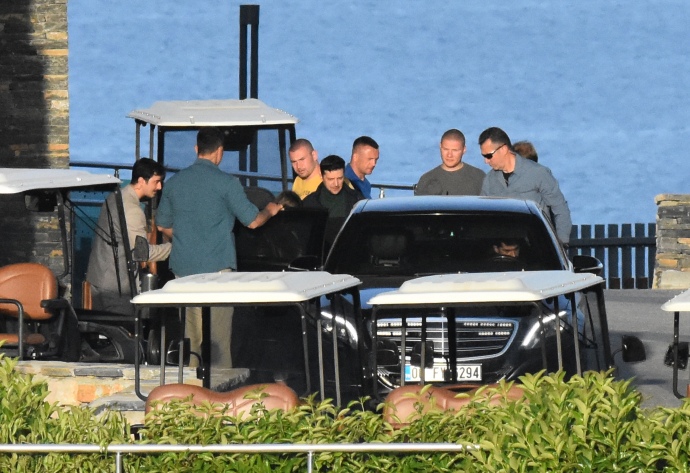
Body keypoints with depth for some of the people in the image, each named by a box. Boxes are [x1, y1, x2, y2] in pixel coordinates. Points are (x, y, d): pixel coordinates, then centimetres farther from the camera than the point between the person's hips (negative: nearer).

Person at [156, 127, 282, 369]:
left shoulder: (174, 183, 7)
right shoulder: (226, 183, -8)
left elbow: (163, 226, 18)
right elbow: (252, 221, -3)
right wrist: (270, 211, 19)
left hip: (183, 266, 5)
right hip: (216, 266, -5)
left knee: (191, 333, 10)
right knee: (218, 336, -2)